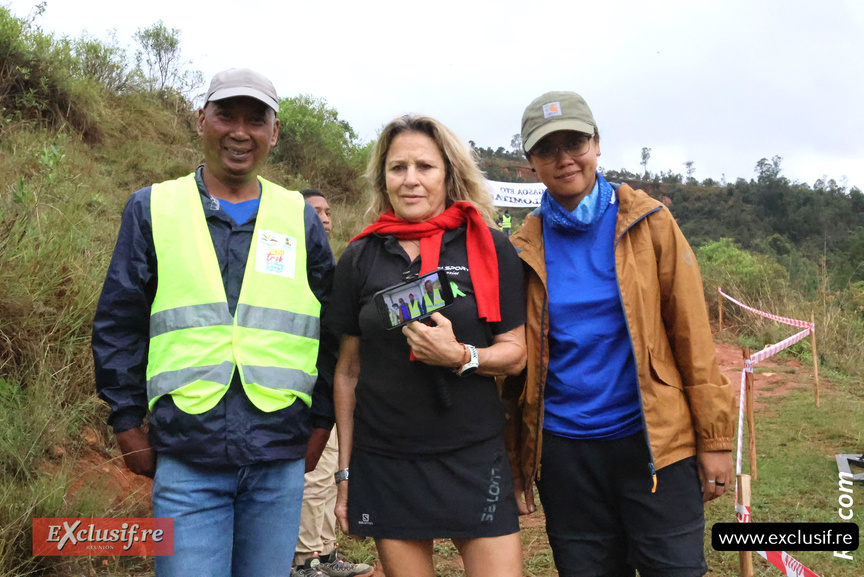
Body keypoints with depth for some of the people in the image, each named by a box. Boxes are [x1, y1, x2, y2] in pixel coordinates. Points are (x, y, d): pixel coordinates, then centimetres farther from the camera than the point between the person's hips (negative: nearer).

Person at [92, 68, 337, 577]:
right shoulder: (153, 209, 5)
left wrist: (321, 424, 7)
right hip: (186, 462, -1)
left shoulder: (301, 218, 8)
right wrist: (129, 425, 3)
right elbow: (117, 326, 6)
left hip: (280, 462, 2)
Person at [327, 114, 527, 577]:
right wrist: (345, 472, 8)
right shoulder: (360, 258, 4)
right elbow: (348, 371, 8)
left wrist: (460, 356, -19)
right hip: (384, 464, 1)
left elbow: (515, 352, 1)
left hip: (474, 457, -1)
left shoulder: (489, 249, 0)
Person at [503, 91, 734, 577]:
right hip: (564, 450, 2)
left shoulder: (649, 223, -1)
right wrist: (516, 462, 4)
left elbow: (692, 335, -2)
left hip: (654, 443, -1)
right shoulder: (525, 249, 2)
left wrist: (714, 439, -5)